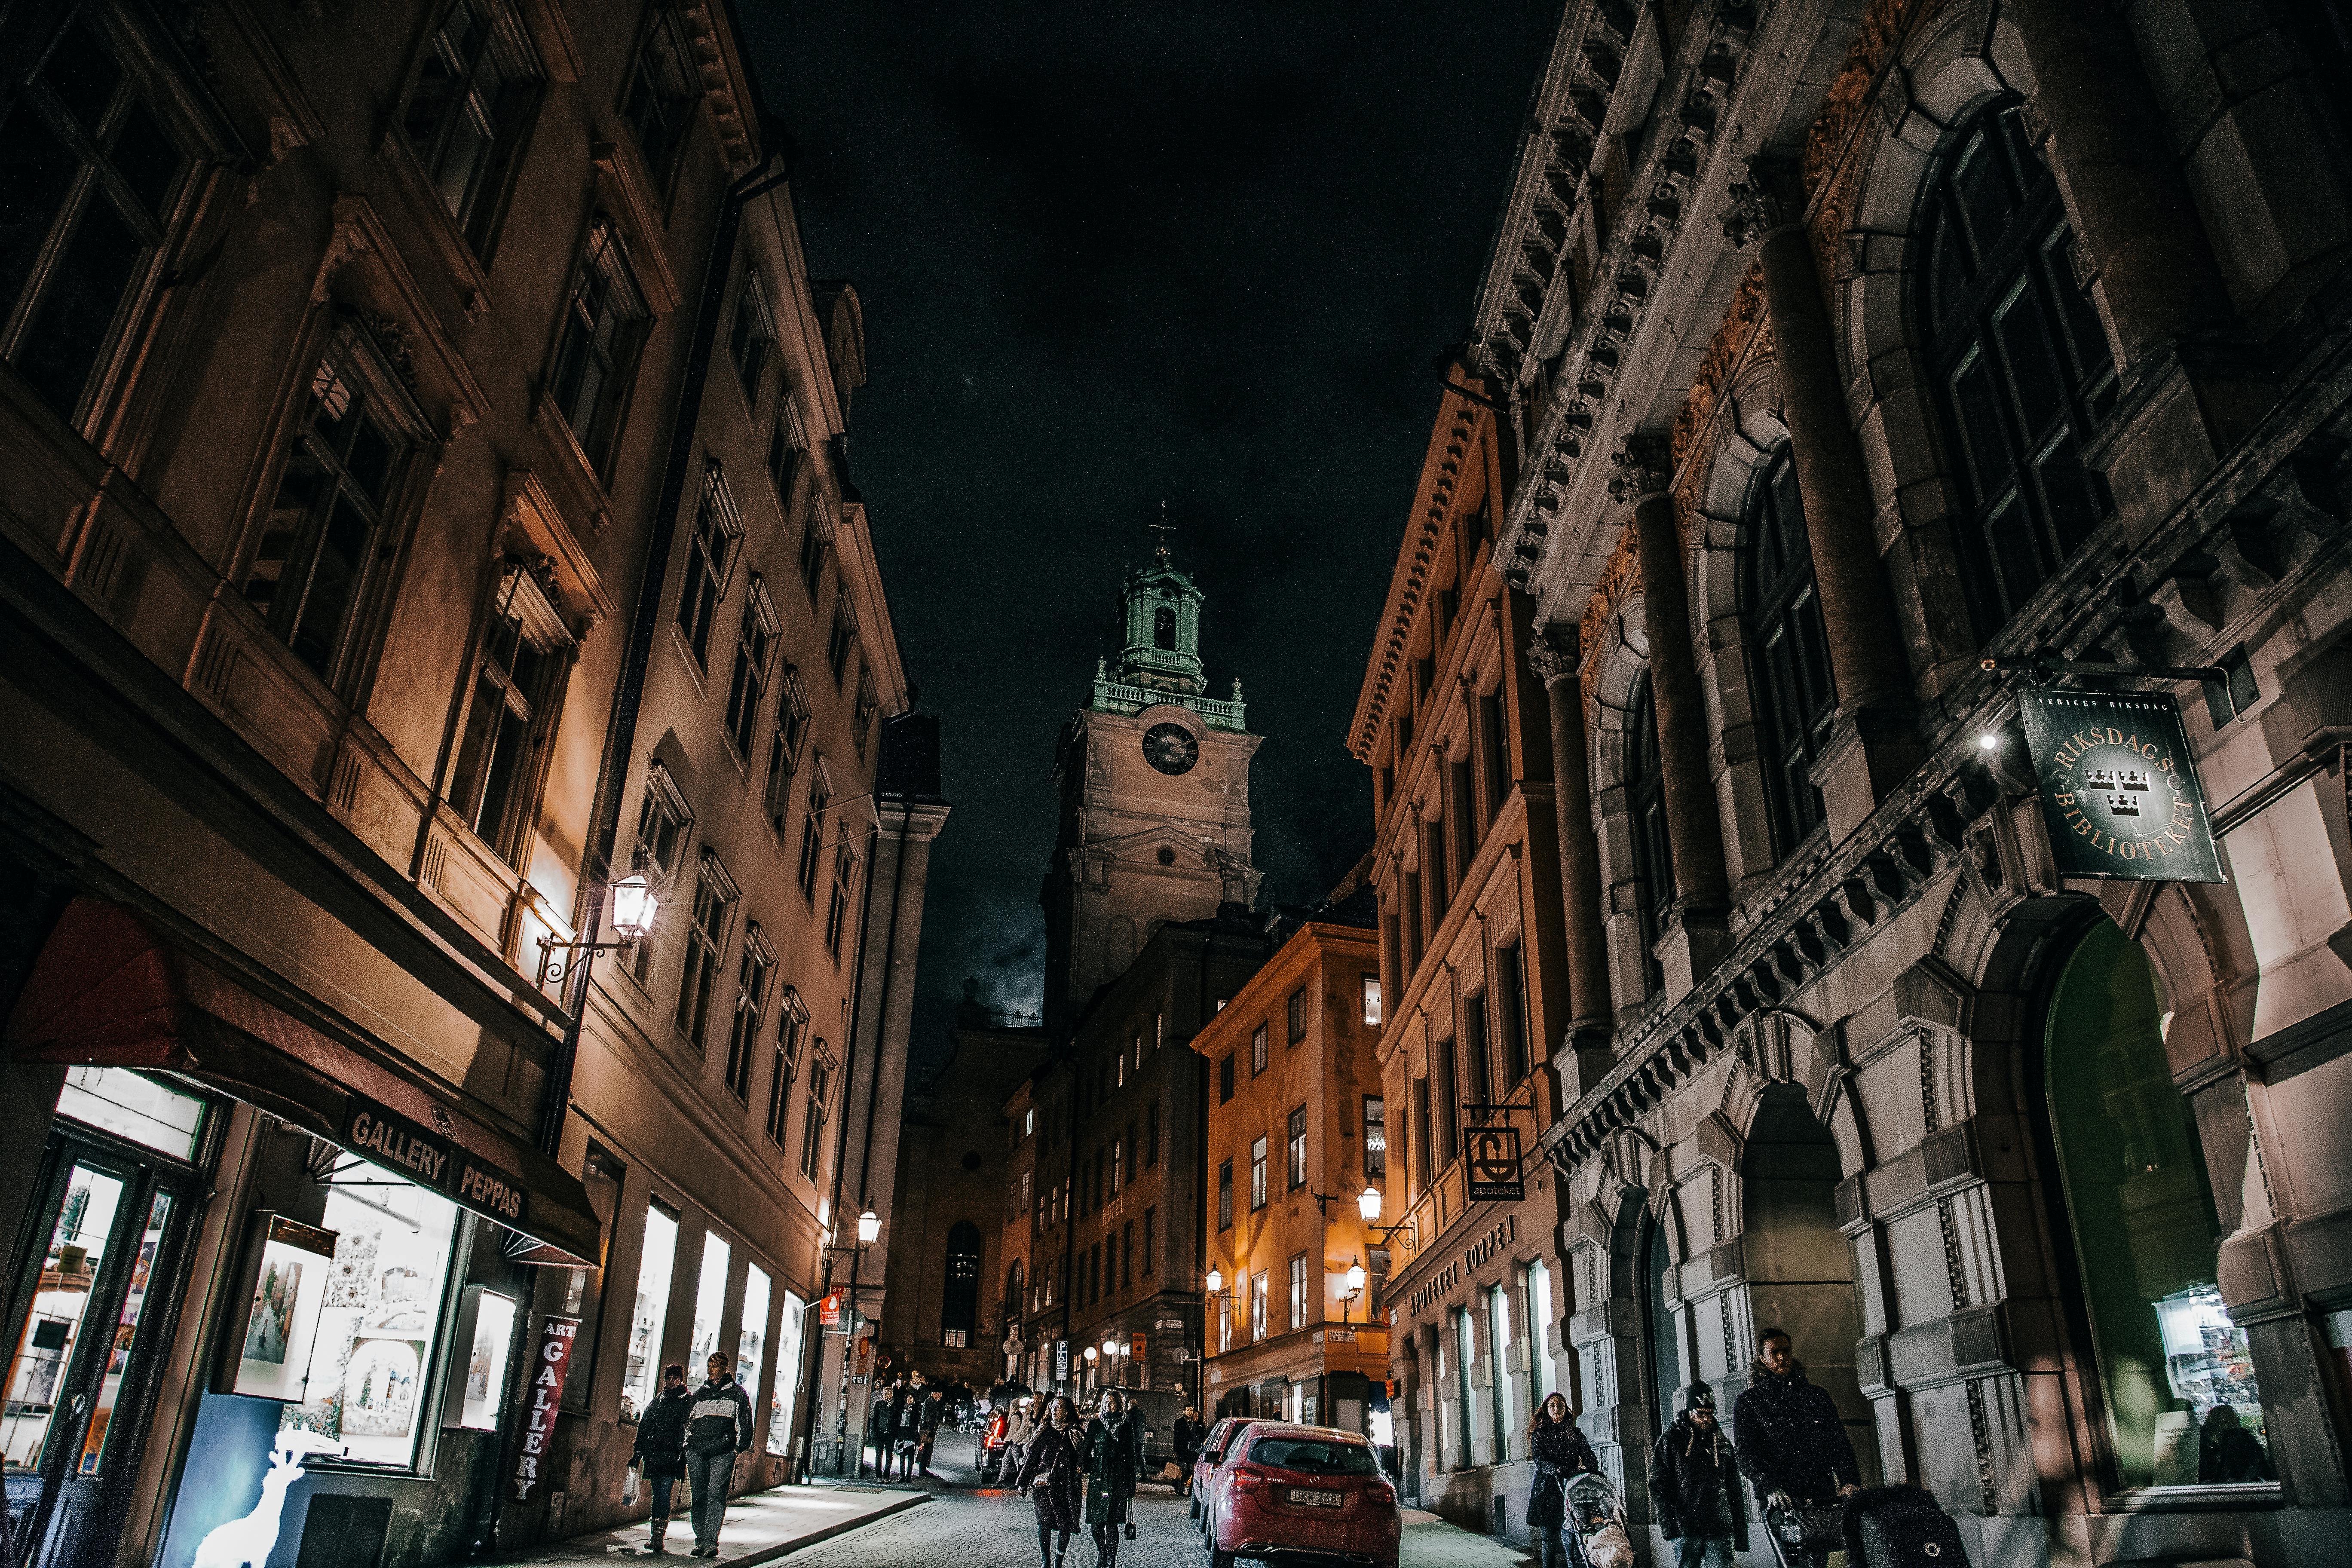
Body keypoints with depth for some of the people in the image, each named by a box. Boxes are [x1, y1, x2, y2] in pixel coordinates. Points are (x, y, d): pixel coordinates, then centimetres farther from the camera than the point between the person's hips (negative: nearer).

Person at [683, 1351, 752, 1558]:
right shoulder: (700, 1393, 17)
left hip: (723, 1453, -4)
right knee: (699, 1496, 4)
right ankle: (700, 1541, 10)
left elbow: (745, 1422, 7)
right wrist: (688, 1443, 13)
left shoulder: (737, 1392, 7)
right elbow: (687, 1420, 23)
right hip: (696, 1452, 4)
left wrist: (740, 1446, -2)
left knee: (716, 1495, -12)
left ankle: (711, 1542, -13)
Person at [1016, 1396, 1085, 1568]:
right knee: (1044, 1521, -10)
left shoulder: (1075, 1434, 6)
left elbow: (1084, 1457, 14)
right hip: (1042, 1484, 0)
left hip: (1066, 1487, 0)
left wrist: (1082, 1465, -8)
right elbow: (1031, 1457, 10)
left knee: (1066, 1525, 1)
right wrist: (1023, 1482, 8)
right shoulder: (1043, 1431, 8)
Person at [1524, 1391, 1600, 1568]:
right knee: (1548, 1541, -3)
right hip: (1547, 1492, -1)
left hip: (1570, 1491, 1)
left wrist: (1596, 1472, -20)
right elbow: (1539, 1460, -7)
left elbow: (1589, 1456, 2)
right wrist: (1557, 1470, -27)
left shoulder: (1575, 1434, 15)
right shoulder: (1539, 1433, 7)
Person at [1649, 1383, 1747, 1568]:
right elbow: (1659, 1486, -2)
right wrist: (1669, 1525, -12)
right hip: (1686, 1531, -3)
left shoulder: (1723, 1443, 15)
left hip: (1720, 1531, 3)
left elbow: (1735, 1491, 17)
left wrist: (1741, 1535, 11)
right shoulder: (1670, 1440, 4)